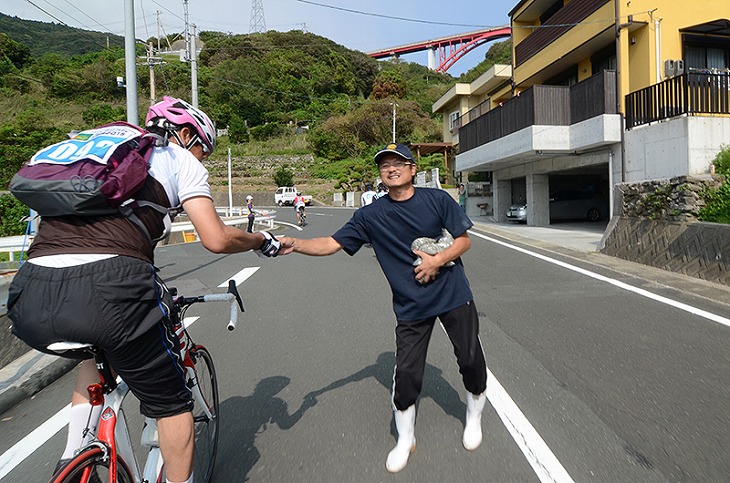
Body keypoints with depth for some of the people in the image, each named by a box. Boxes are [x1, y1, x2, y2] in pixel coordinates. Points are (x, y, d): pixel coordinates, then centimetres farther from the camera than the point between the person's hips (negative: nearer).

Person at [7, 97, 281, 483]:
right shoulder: (180, 159, 12)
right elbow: (216, 239, 1)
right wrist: (262, 240, 21)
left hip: (31, 298, 7)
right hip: (110, 288, -6)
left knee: (96, 348, 38)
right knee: (171, 403, 16)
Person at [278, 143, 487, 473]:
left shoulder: (437, 199, -4)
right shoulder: (371, 215, -3)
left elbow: (464, 240, -2)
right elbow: (332, 243, -7)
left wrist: (437, 260, -18)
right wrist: (295, 245, -22)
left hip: (453, 296, 1)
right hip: (411, 307, 0)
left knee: (471, 362, 8)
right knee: (406, 375, -2)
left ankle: (474, 418, 39)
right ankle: (405, 441, 24)